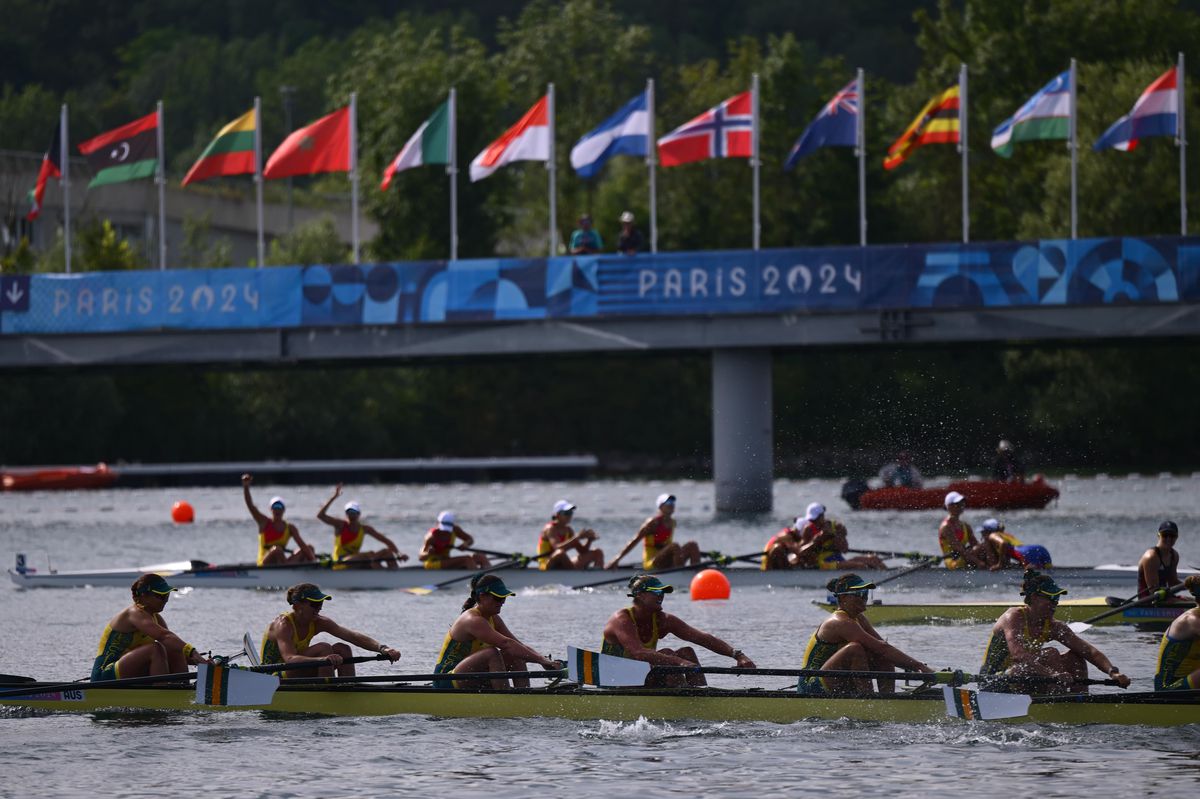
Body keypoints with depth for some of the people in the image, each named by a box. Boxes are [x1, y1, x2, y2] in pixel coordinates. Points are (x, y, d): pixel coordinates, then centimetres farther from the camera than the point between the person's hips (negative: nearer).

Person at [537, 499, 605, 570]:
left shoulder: (568, 530, 10)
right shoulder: (550, 529, -12)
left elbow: (582, 551, 8)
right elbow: (557, 548, -31)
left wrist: (590, 540, -11)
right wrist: (577, 537, -33)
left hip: (564, 566, 8)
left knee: (598, 553, 2)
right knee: (561, 553, -42)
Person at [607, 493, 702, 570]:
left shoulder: (672, 522, 13)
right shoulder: (654, 522, -10)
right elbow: (634, 541, -12)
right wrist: (617, 559, -18)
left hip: (667, 564, 8)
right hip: (651, 564, -8)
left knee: (692, 545, -7)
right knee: (675, 546, -30)